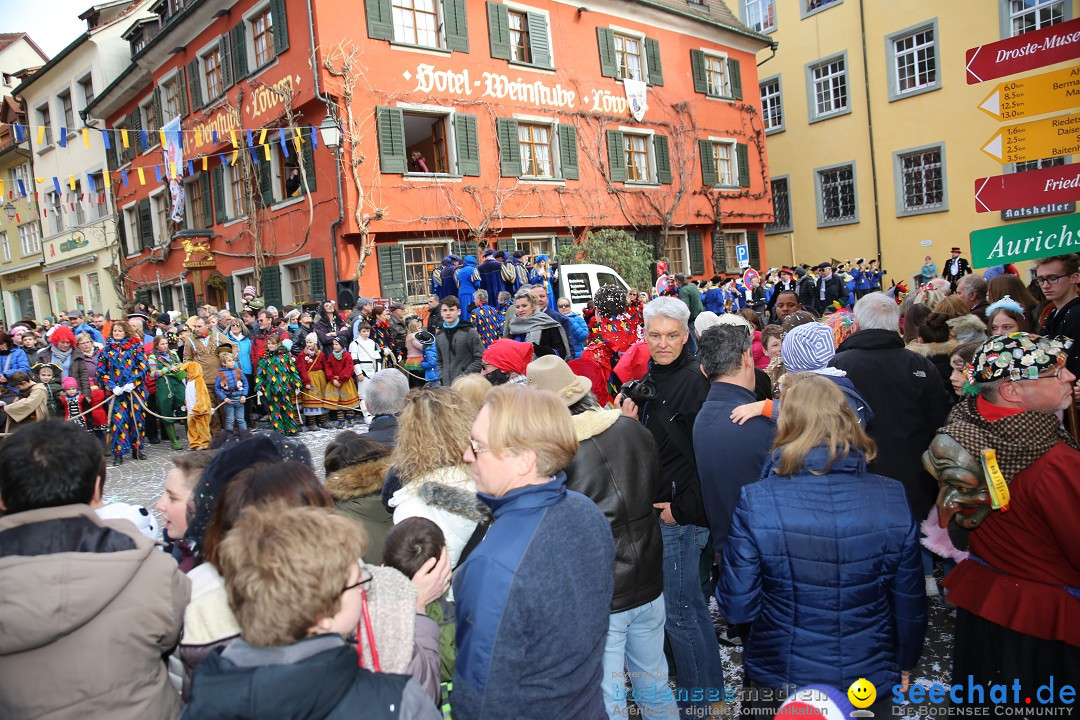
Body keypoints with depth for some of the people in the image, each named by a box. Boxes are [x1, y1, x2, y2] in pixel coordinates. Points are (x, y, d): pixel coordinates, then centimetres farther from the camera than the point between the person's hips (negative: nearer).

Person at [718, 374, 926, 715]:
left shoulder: (756, 502, -22)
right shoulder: (892, 498, -15)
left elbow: (737, 607, -16)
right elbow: (910, 603, -4)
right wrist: (904, 663, 15)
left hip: (779, 683, -1)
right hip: (870, 680, 2)